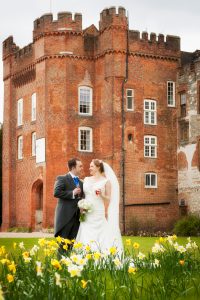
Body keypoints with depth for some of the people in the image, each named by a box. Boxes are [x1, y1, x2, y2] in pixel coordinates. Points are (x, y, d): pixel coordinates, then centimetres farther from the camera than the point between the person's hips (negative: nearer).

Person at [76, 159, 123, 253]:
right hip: (87, 215, 4)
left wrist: (101, 195, -19)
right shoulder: (86, 180, 14)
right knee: (87, 239, -4)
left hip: (100, 215, -4)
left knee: (101, 239, -8)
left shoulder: (106, 181, 2)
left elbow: (109, 198, 0)